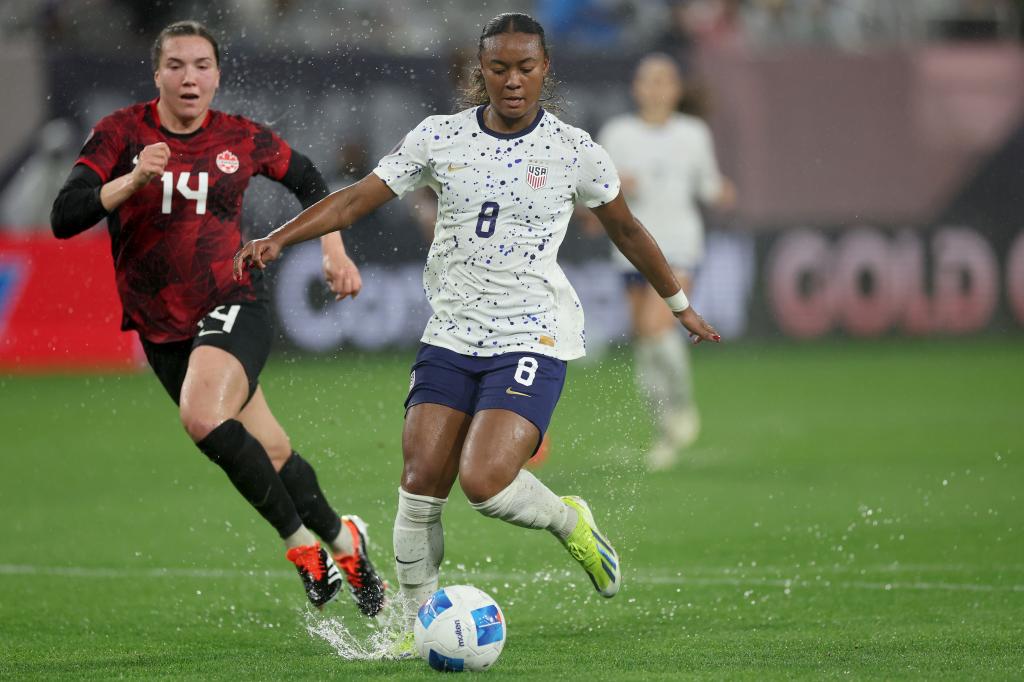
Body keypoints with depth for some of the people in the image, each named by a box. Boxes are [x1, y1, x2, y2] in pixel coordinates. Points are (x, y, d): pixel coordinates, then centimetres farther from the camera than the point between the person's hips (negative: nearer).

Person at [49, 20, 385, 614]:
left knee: (203, 417, -30)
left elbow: (308, 179, 19)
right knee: (270, 455, 7)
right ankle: (340, 540, 31)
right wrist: (134, 179, -26)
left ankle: (304, 543, -17)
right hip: (162, 329, 2)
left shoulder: (242, 139, -1)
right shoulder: (121, 133, -4)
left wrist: (334, 251, 9)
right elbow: (65, 218, -14)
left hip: (234, 308, -2)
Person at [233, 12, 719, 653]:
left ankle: (570, 522, 10)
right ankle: (419, 626, 11)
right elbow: (357, 198, 1)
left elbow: (626, 229, 13)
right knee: (419, 486, -5)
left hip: (533, 337, -3)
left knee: (484, 481, -21)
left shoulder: (573, 149, -1)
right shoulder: (440, 138, 2)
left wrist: (681, 304, 23)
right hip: (451, 333, 3)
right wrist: (277, 239, -12)